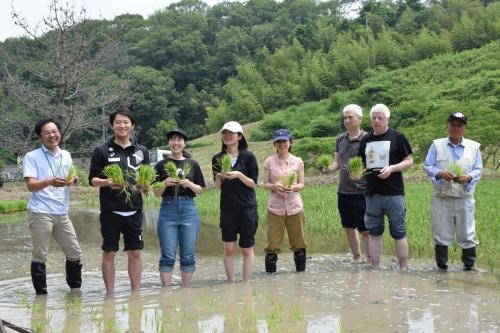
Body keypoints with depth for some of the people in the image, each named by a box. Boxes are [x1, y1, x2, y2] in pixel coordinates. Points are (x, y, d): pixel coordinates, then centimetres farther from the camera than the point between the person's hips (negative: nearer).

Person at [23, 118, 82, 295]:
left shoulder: (66, 156, 14)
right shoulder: (32, 157, -3)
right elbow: (30, 185, -12)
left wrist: (70, 181, -4)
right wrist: (50, 182, -30)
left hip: (62, 213, 5)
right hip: (40, 213, -5)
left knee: (75, 253, 9)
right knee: (40, 256, -1)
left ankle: (75, 289, 25)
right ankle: (41, 294, 9)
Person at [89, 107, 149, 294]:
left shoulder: (141, 151, 10)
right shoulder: (102, 151, 1)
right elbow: (92, 179, 1)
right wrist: (107, 182, -19)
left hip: (134, 210, 3)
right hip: (110, 210, -3)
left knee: (135, 253, 7)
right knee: (109, 253, 3)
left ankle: (136, 293, 15)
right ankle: (110, 294, 12)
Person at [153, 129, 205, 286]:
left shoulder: (192, 164, 8)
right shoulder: (161, 165, 6)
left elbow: (200, 190, 9)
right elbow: (156, 193, 5)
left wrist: (190, 184, -10)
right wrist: (165, 183, -14)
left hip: (189, 209, 1)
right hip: (168, 209, -1)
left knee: (188, 255, 4)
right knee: (168, 256, -2)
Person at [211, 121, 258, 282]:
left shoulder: (248, 156, -3)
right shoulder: (218, 158, 6)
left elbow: (254, 183, -3)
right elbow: (218, 186, 8)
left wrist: (239, 175, -19)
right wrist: (219, 177, -13)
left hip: (247, 208, -2)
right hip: (227, 208, 2)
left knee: (247, 248, 4)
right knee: (228, 248, 2)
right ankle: (231, 282, 10)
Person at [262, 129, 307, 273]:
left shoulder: (297, 161, 4)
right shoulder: (269, 161, 2)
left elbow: (301, 183, 7)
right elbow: (265, 184, 3)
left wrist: (294, 187, -15)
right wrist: (274, 186, -18)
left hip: (294, 205, 1)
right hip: (275, 206, -1)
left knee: (298, 239, 7)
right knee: (273, 240, -3)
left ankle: (301, 268, 20)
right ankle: (270, 270, 5)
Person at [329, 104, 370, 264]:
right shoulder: (340, 139, 10)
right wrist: (329, 168, -6)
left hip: (361, 192, -6)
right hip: (343, 191, 6)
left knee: (365, 230, -2)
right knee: (348, 228, 15)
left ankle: (370, 260, 9)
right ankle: (356, 258, 30)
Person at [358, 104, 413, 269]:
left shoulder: (397, 137, -1)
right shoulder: (366, 139, 12)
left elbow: (409, 161, -1)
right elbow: (361, 163, 19)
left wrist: (392, 168, -17)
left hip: (393, 192, -5)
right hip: (372, 193, 5)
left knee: (398, 232, 0)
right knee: (374, 232, 9)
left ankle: (403, 268, 6)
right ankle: (374, 268, 17)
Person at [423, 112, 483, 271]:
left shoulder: (474, 147, 9)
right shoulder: (437, 145, 7)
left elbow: (479, 169, 6)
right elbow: (427, 166, 4)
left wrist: (468, 177, -14)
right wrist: (440, 173, -15)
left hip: (464, 197, 0)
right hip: (441, 197, 0)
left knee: (467, 232, 3)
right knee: (441, 233, 4)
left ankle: (469, 264, 13)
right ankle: (441, 265, 14)